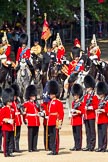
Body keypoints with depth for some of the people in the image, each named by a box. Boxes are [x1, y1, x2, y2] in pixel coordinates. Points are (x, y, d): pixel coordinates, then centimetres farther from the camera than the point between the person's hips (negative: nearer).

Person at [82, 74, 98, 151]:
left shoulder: (94, 96, -4)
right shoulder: (85, 96, 16)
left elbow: (96, 106, -10)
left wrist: (90, 107, -24)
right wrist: (83, 114, 14)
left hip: (91, 116, -7)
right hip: (86, 116, 7)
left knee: (92, 131, -5)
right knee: (87, 131, 8)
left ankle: (92, 146, -5)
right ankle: (88, 146, 11)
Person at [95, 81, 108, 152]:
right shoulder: (99, 101, 16)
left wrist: (102, 110, -21)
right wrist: (97, 110, -1)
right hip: (99, 119, 7)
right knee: (100, 133, 6)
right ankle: (100, 147, 9)